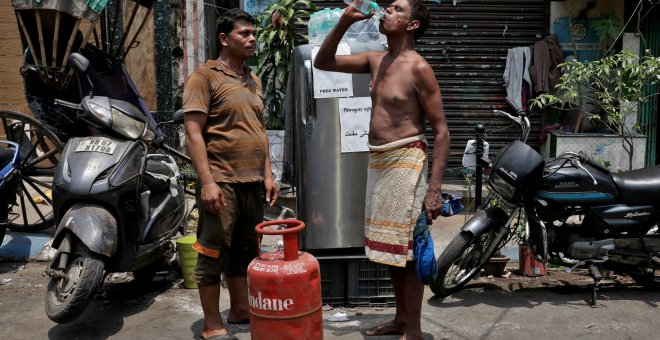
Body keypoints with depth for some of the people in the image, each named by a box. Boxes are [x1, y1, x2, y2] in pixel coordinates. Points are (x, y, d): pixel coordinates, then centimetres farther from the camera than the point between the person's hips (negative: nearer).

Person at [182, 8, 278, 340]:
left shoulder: (254, 80, 16)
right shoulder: (205, 75, -6)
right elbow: (193, 132, -12)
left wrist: (267, 174, 13)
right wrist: (207, 181, -19)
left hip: (253, 181, 7)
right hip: (222, 181, -7)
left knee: (245, 251, 16)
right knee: (214, 253, 1)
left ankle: (240, 309, 31)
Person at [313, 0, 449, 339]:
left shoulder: (418, 67, -11)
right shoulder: (376, 60, 10)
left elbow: (441, 130, -12)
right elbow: (323, 63, 14)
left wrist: (434, 188, -18)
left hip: (405, 161, -8)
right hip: (376, 161, 8)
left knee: (407, 248, -1)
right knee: (388, 246, 15)